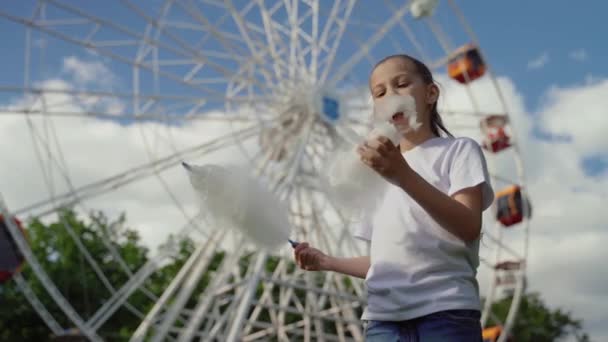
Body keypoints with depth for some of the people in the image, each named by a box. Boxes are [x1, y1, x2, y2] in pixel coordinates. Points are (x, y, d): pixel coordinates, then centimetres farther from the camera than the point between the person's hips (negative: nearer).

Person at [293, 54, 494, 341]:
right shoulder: (379, 174, 25)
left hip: (446, 313, -5)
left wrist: (404, 175, -22)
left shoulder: (459, 150, 8)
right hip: (384, 319, 5)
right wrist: (325, 262, 18)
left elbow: (469, 228, -10)